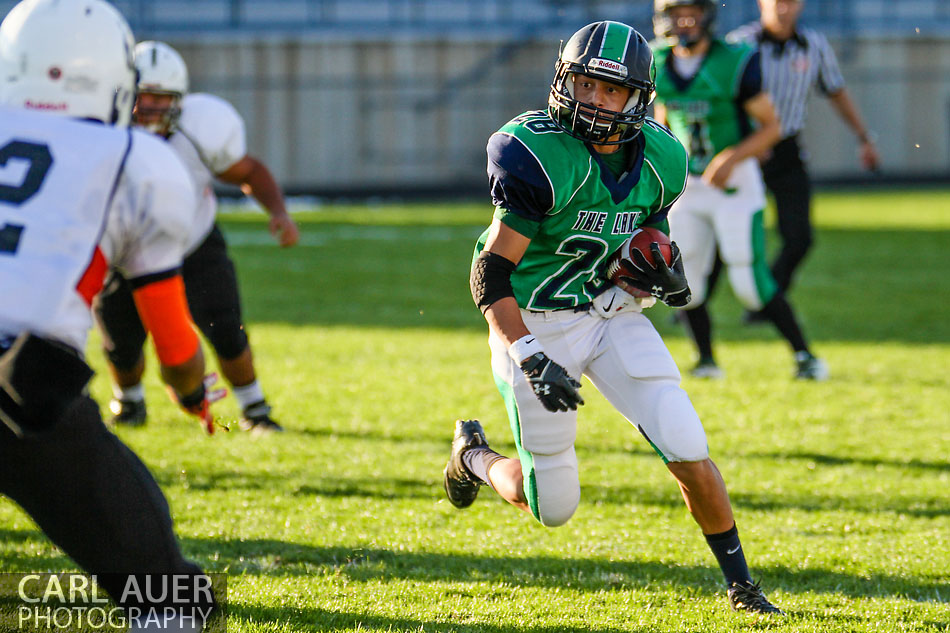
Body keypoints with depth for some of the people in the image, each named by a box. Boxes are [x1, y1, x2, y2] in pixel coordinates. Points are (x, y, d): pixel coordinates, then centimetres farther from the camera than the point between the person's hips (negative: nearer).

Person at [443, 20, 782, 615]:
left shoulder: (657, 160, -6)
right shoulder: (540, 155, -24)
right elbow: (490, 274, -23)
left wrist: (666, 271, -9)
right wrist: (531, 360, -33)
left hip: (614, 315, 4)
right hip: (536, 325, -4)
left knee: (689, 454, -9)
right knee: (554, 508, 2)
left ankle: (741, 585, 9)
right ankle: (474, 454, 35)